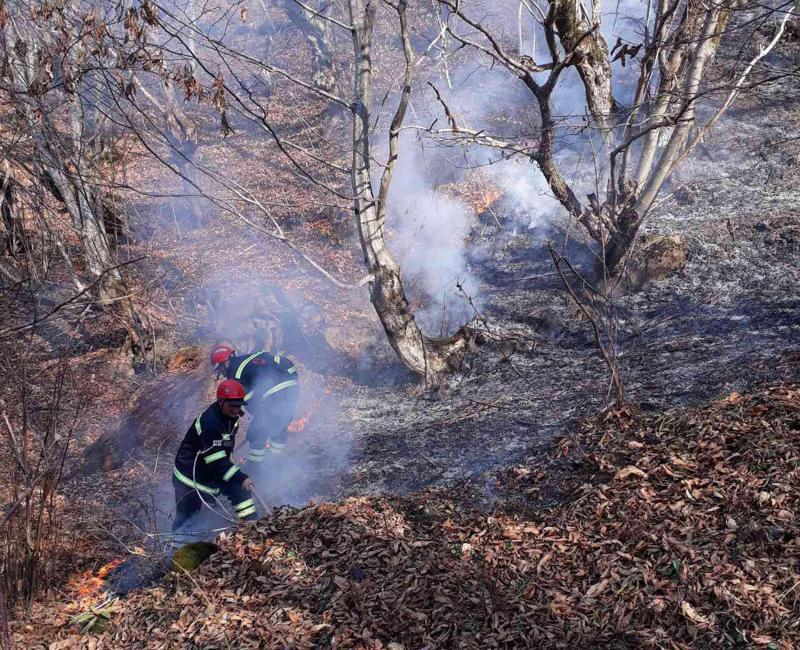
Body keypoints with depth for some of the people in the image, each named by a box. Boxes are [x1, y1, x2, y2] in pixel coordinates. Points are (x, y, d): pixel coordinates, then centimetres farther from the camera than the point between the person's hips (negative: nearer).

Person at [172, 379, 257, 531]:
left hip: (210, 471, 8)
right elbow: (216, 462, -34)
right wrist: (241, 478, -37)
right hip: (190, 476, -8)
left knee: (239, 488, -3)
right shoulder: (210, 423, -33)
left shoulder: (231, 416, -6)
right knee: (186, 519, 1)